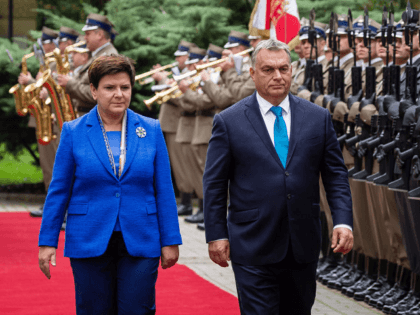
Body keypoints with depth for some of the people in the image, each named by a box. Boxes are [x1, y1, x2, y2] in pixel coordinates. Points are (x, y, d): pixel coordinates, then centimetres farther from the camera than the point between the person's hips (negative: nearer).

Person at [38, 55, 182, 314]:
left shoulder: (151, 130, 4)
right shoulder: (73, 132, 2)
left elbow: (164, 190, 5)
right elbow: (59, 191, 4)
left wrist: (170, 241, 1)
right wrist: (48, 241, 0)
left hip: (140, 244, 0)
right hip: (89, 243, 0)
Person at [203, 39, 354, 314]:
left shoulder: (318, 118, 6)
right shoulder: (229, 122, -1)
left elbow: (336, 175, 7)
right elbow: (214, 184, 1)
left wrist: (343, 221, -5)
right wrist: (216, 235, -3)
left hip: (303, 247, 3)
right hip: (253, 247, -3)